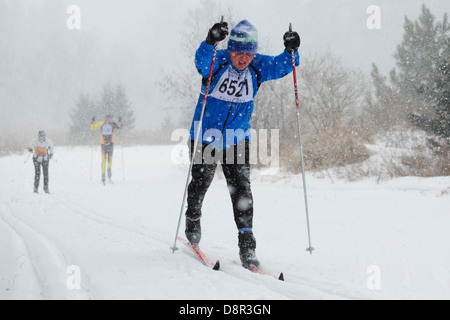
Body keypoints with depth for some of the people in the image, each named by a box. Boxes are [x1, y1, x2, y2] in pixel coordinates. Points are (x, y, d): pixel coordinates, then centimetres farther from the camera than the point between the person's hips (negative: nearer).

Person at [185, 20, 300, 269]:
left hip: (237, 140, 1)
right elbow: (201, 60, -40)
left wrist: (291, 51, -37)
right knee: (199, 184, 13)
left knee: (241, 189, -11)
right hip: (205, 137, -1)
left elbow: (281, 66, -16)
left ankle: (246, 244, -9)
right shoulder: (216, 62, -18)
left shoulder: (258, 67, -7)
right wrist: (210, 42, -60)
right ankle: (192, 223, 43)